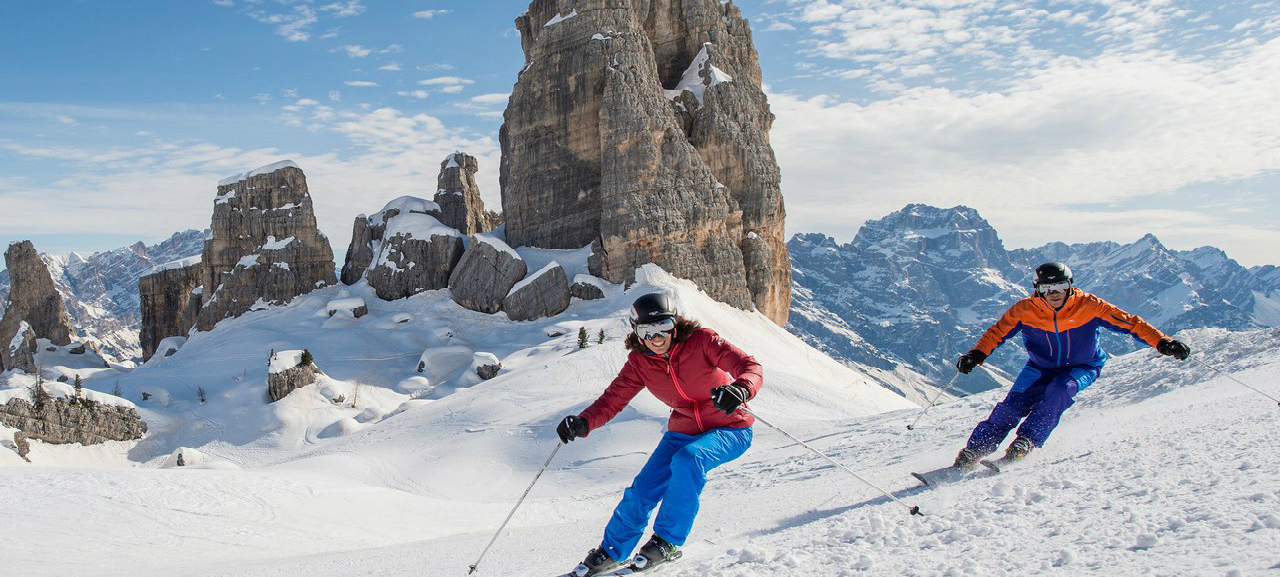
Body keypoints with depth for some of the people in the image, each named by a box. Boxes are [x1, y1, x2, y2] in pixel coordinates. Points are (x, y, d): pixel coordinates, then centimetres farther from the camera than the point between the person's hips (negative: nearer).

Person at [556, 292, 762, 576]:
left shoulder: (701, 340, -20)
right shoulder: (639, 362, -7)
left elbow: (749, 366, -28)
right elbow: (613, 398, -10)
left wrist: (740, 389, -51)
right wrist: (583, 422, -31)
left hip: (730, 428, -4)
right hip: (683, 431, 4)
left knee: (687, 459, -33)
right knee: (642, 490, -8)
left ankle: (668, 541, -15)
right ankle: (612, 552, 18)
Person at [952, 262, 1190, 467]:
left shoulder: (1088, 306, -21)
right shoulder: (1025, 309, -18)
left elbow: (1130, 323, -16)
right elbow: (997, 332, -7)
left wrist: (1163, 343, -24)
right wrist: (976, 355, -22)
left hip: (1081, 368, -1)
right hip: (1040, 367, 1)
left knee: (1059, 390, -33)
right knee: (1013, 404, -16)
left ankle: (1026, 441, -25)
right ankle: (974, 450, -7)